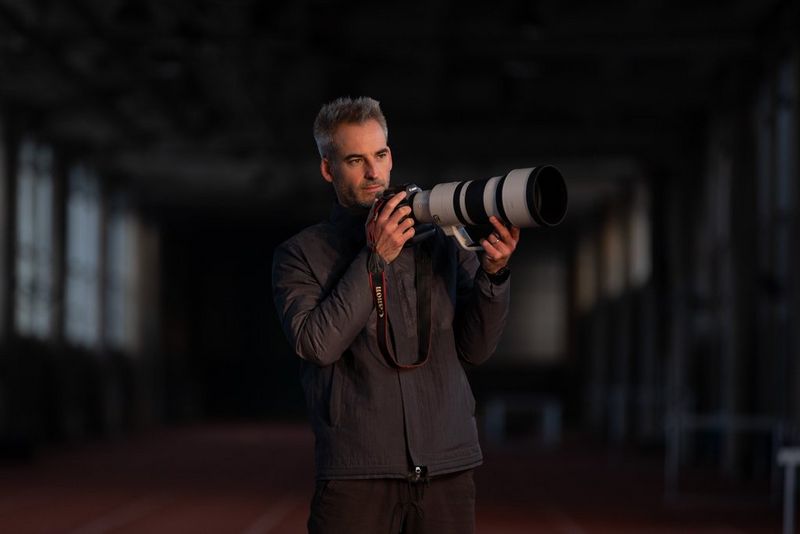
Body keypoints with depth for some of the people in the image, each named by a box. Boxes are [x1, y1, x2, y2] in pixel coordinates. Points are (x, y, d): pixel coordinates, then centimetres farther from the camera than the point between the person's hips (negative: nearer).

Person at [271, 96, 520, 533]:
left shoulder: (441, 238, 11)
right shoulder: (300, 254, 5)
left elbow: (475, 349, 7)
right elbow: (317, 344, -10)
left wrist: (492, 272, -8)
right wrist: (376, 258, -11)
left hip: (448, 466, 2)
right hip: (357, 474, -2)